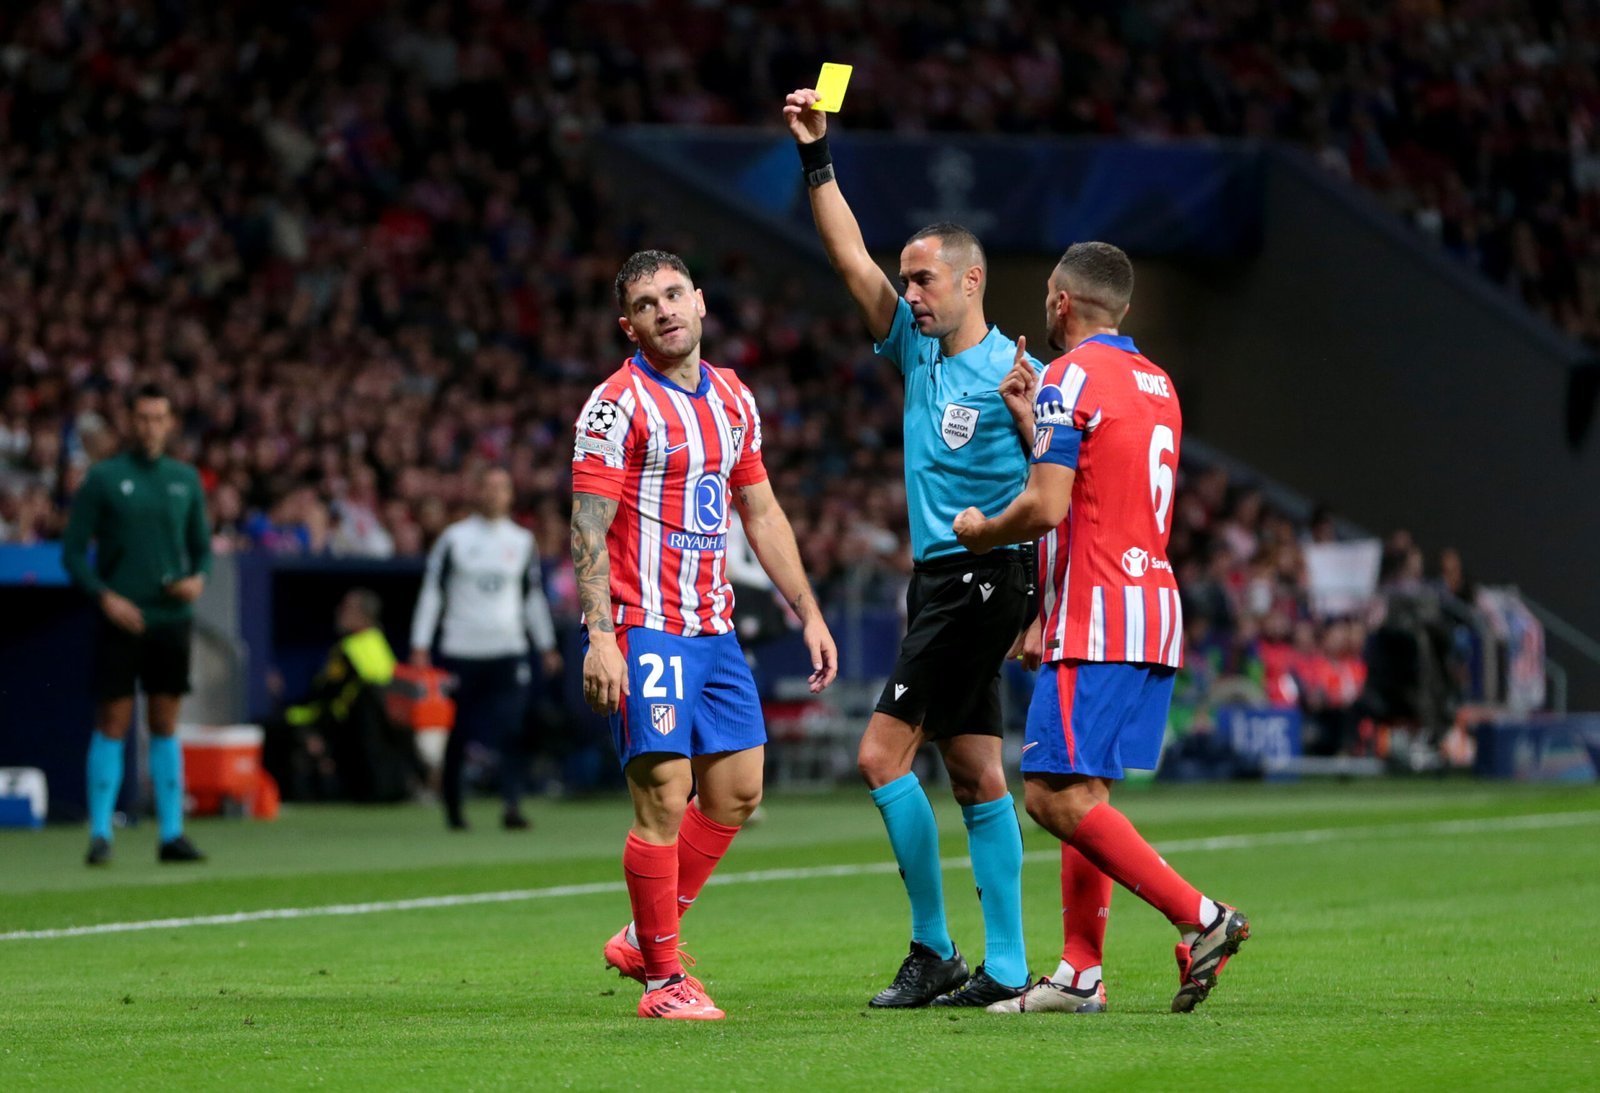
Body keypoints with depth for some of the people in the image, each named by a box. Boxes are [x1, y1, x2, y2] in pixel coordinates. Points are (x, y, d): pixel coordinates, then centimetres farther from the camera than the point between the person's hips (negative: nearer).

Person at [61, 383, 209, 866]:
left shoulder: (186, 480, 10)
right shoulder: (103, 478, -1)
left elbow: (202, 546, 16)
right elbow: (73, 552, -2)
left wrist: (199, 578, -5)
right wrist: (105, 596, -15)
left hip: (172, 619, 3)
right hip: (121, 620, -3)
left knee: (165, 725, 5)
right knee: (113, 724, -4)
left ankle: (171, 834, 8)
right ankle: (100, 834, 0)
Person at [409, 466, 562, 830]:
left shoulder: (522, 541, 11)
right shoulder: (454, 538, 2)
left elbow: (534, 595, 18)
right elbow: (432, 591, 2)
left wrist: (547, 647, 16)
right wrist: (420, 647, -4)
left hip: (508, 652, 1)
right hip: (460, 650, -1)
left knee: (513, 730, -14)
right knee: (456, 735, 4)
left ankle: (512, 806, -18)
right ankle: (452, 809, 18)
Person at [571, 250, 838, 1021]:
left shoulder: (732, 397, 13)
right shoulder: (618, 405, -9)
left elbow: (760, 513, 21)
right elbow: (588, 529, -14)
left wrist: (808, 612, 17)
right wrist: (600, 637, -22)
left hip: (713, 629, 8)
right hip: (644, 630, -7)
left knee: (737, 791, 8)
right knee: (664, 798, -9)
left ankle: (643, 940, 22)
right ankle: (663, 980, 0)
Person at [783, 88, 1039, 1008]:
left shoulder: (1015, 372, -10)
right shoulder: (918, 348, 12)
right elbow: (853, 259, 11)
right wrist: (817, 156, 6)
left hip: (982, 579, -8)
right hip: (940, 580, 8)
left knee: (883, 754, -11)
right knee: (975, 773, 6)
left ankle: (934, 949, -5)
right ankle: (1004, 969, 7)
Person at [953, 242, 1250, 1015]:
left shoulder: (1071, 378, -9)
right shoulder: (1157, 384, 18)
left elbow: (1046, 508, -17)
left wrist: (982, 533, 2)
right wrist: (1033, 419, 25)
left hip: (1097, 622, -9)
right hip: (1154, 611, 9)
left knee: (1056, 796, -10)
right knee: (1083, 793, 10)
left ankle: (1200, 918, -16)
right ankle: (1080, 973, 7)